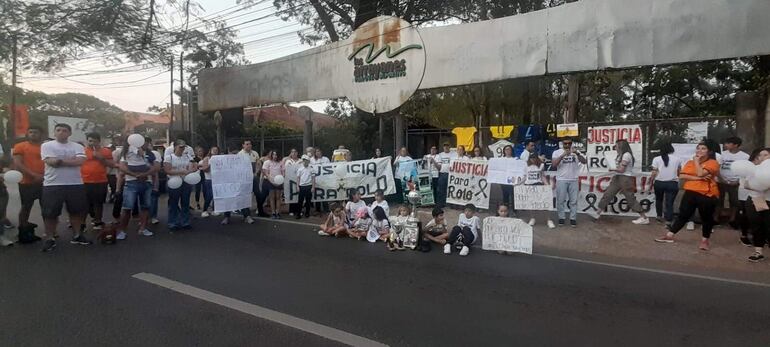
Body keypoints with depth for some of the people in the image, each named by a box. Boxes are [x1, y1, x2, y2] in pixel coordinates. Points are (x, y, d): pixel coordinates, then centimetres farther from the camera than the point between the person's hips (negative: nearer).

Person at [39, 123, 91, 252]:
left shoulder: (78, 147, 5)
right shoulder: (47, 146, 1)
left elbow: (80, 161, -12)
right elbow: (51, 162, -14)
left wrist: (60, 161, -12)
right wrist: (71, 160, -9)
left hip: (75, 184, 2)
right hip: (52, 184, -2)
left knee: (77, 211, 10)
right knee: (50, 213, 2)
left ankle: (77, 235, 23)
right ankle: (50, 239, 14)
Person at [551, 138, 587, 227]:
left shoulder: (576, 152, 6)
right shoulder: (557, 152, 0)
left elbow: (584, 161, -6)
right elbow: (553, 164, -13)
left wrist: (577, 153, -23)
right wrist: (563, 155, -22)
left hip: (573, 180, 2)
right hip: (561, 180, -2)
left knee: (573, 200, 4)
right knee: (561, 200, 3)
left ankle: (573, 218, 12)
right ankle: (561, 218, 12)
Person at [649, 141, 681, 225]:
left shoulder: (657, 159, -4)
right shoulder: (677, 159, 2)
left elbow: (654, 173, -5)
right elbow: (678, 172, 12)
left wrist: (651, 183, 6)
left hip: (659, 183, 0)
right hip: (672, 183, 0)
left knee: (659, 200, 23)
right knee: (669, 203, 1)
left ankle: (659, 216, 32)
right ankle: (668, 221, -5)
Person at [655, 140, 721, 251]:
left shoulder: (712, 162, -5)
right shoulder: (690, 162, 10)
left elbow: (701, 173, -21)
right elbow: (682, 176, -3)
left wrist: (697, 161, -7)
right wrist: (698, 178, -15)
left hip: (707, 195, -4)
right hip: (691, 193, 4)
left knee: (706, 218, 8)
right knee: (683, 215, 9)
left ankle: (705, 240, 22)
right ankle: (669, 236, 11)